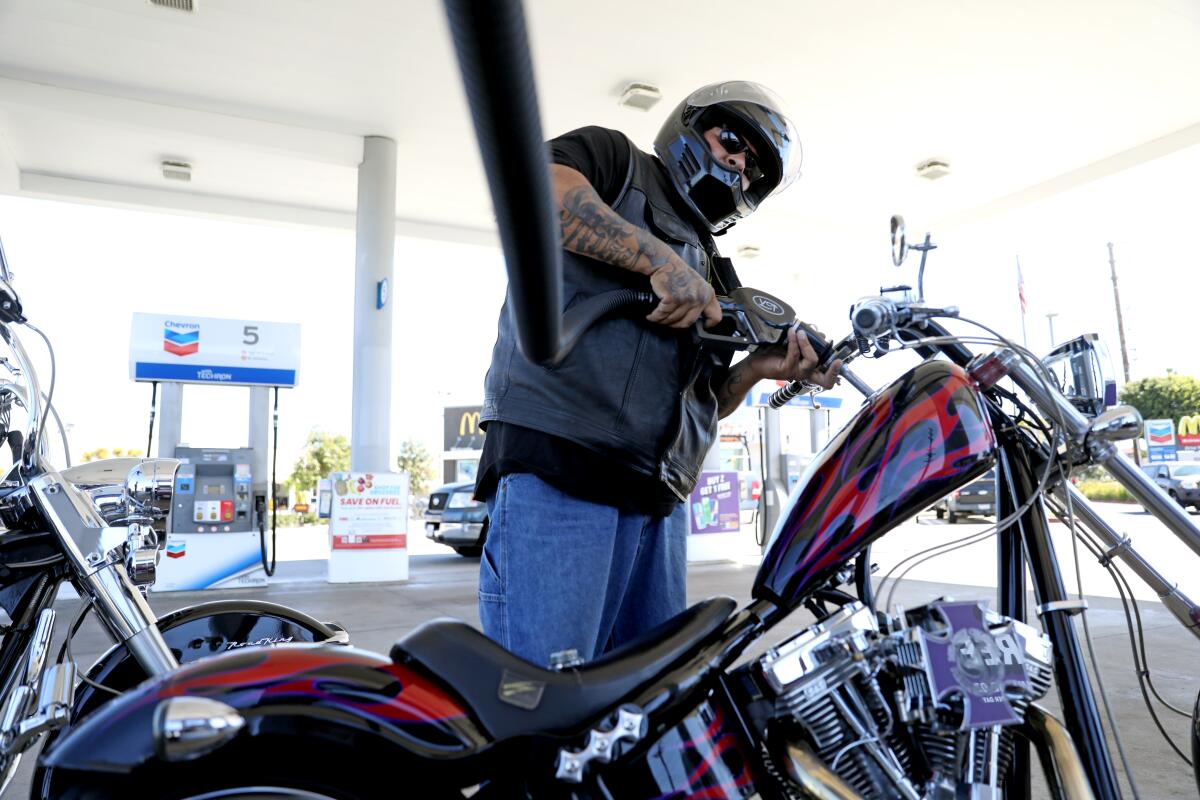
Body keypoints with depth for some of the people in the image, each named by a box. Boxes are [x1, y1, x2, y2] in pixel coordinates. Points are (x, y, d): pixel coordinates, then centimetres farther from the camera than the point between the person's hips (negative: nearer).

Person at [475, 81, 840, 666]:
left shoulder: (716, 277, 29)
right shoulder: (613, 156, 13)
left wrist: (758, 368, 6)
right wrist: (660, 258, -16)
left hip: (659, 499, 8)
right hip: (555, 462, -7)